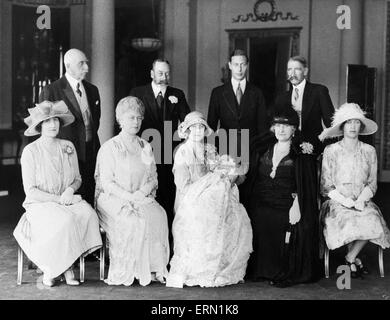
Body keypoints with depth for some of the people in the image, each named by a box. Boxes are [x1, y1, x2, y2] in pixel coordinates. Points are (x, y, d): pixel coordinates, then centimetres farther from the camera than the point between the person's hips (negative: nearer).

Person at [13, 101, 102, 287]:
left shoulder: (68, 147, 8)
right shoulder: (31, 151, -5)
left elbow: (77, 179, 16)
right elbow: (30, 190, -8)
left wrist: (70, 190, -7)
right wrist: (58, 199, -15)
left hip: (68, 200, 4)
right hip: (41, 204, -4)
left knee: (88, 215, -28)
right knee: (65, 221, -35)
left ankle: (66, 267, -17)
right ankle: (49, 269, -13)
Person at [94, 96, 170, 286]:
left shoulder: (146, 147, 18)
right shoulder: (109, 148, 3)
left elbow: (153, 178, 12)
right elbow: (106, 182, -5)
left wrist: (141, 193, -10)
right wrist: (128, 197, -18)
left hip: (142, 198, 4)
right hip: (113, 200, -4)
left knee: (158, 215, -26)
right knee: (133, 219, -33)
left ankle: (154, 267, -23)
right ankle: (128, 270, -23)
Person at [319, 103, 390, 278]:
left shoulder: (369, 151, 9)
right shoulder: (331, 151, 2)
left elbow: (372, 183, 10)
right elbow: (326, 186, 1)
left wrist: (361, 200, -10)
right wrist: (346, 201, -13)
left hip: (363, 202, 2)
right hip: (337, 203, -2)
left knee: (372, 222, -29)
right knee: (348, 223, -33)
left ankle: (350, 259, -9)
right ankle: (356, 259, -8)